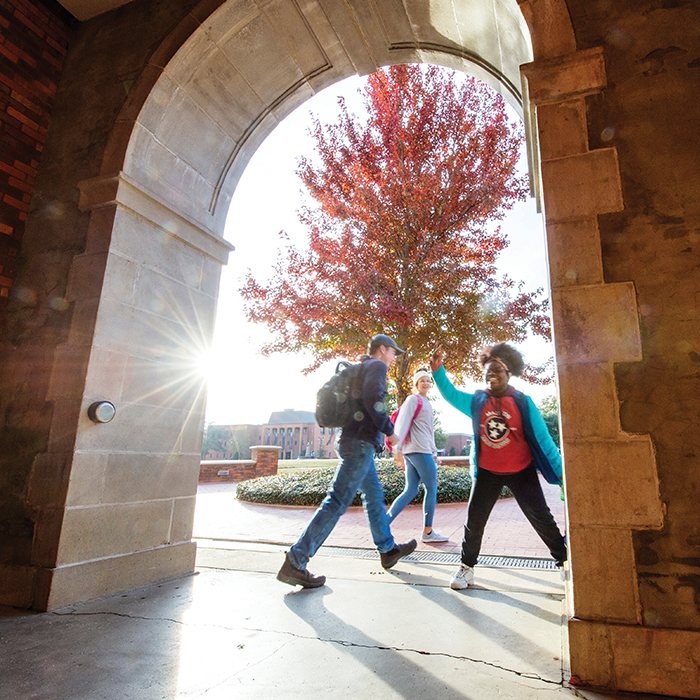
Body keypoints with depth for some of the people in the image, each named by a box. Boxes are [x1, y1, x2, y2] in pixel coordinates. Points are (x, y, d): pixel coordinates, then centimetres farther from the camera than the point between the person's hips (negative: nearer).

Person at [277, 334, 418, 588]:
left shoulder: (361, 369, 23)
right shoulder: (377, 366, -4)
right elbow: (372, 398, -21)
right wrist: (389, 430, -12)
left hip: (357, 442, 11)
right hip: (361, 442, -10)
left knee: (375, 496, 20)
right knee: (337, 501, -11)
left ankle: (388, 549, 34)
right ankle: (295, 562, -9)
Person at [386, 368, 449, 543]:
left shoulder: (426, 403, 23)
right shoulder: (413, 399, -4)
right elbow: (403, 422, -14)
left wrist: (434, 452, 25)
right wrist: (398, 447, -23)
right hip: (419, 450, -9)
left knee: (410, 491, 5)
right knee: (432, 488, 0)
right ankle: (428, 532, 10)